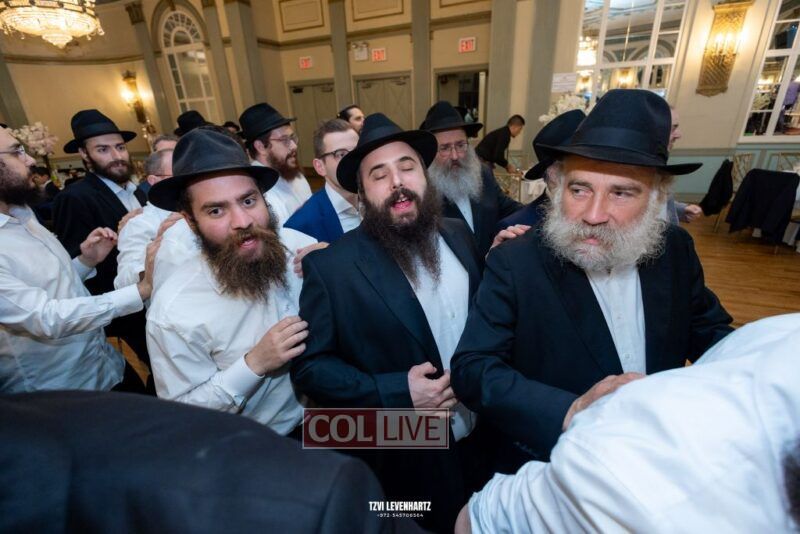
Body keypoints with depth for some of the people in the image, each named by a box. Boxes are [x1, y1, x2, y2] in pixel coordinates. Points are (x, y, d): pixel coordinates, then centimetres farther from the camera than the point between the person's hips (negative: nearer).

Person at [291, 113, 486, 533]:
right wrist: (396, 394, -25)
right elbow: (309, 367, -16)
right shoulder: (331, 266, -20)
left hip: (485, 438, 5)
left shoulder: (458, 234, -4)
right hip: (411, 460, -5)